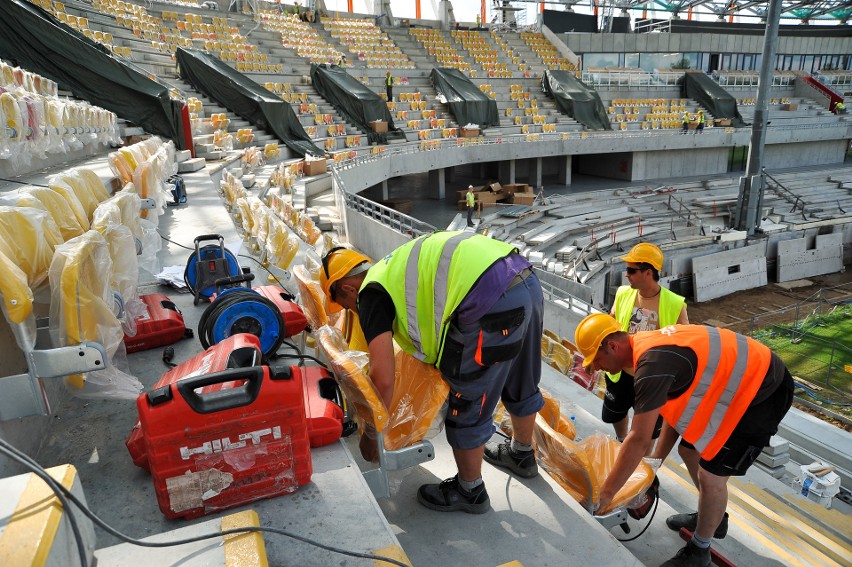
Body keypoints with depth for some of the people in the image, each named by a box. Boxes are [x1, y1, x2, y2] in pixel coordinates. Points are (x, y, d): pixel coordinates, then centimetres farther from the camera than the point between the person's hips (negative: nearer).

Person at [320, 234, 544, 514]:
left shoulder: (371, 294, 3)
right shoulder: (396, 267, 28)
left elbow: (382, 379, -1)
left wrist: (370, 433, 14)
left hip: (492, 303, -10)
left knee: (467, 406, 12)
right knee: (521, 384, 30)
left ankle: (470, 491, 34)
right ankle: (522, 454, 55)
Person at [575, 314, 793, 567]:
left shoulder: (652, 363, -29)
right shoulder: (647, 345, 0)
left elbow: (639, 440, -26)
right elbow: (673, 406, 11)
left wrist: (605, 493, -16)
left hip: (765, 390, -9)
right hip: (740, 380, 9)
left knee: (711, 474, -5)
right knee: (691, 451, 17)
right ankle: (710, 516, 41)